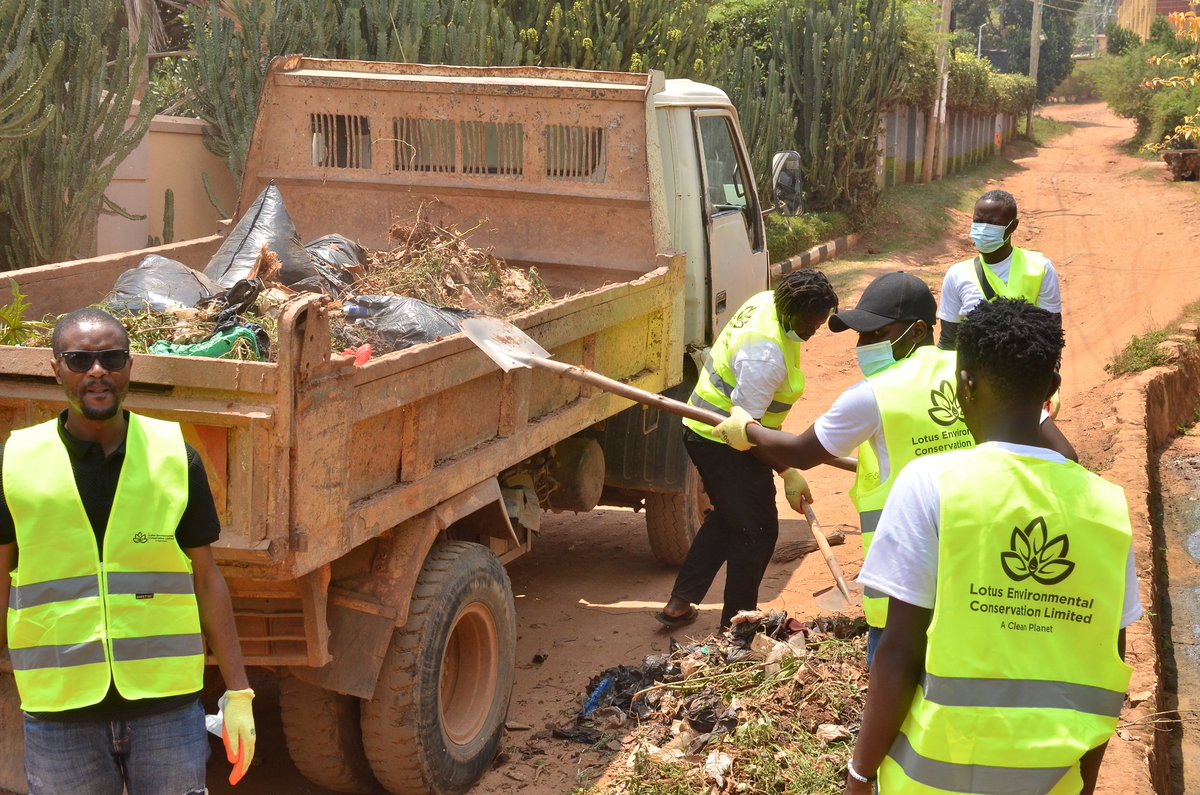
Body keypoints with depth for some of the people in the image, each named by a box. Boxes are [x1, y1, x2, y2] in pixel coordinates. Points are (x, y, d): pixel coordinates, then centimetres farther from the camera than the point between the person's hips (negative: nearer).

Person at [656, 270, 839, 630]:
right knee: (757, 532, 4)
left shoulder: (768, 301, -2)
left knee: (727, 518, 24)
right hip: (727, 445, -10)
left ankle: (678, 603, 27)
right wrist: (790, 474, -22)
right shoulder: (766, 354, -32)